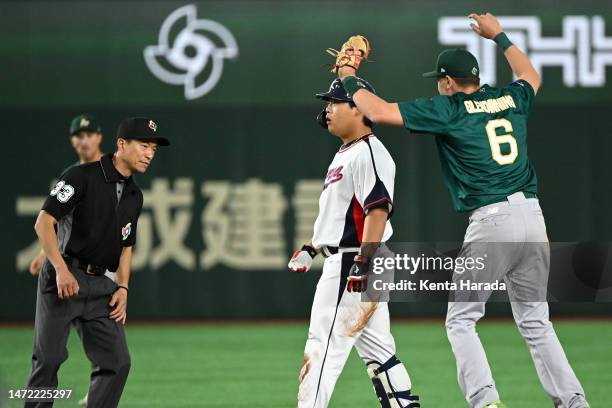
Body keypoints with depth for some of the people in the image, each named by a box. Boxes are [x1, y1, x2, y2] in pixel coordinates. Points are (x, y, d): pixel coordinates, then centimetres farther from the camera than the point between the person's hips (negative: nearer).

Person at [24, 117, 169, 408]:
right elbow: (44, 223, -13)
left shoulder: (134, 196, 13)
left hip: (103, 284, 6)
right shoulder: (82, 177, -9)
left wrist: (123, 288, 8)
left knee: (117, 362, -2)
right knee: (48, 359, -6)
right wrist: (62, 270, -21)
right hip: (62, 279, -6)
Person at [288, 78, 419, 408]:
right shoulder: (345, 155, 19)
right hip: (341, 261, 11)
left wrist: (362, 265, -30)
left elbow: (378, 210, -24)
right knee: (377, 350, 11)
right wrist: (312, 249, 23)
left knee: (323, 348, -11)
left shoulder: (369, 153, -14)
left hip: (354, 261, -11)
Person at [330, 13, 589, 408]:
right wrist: (499, 36, 46)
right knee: (535, 320, 14)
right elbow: (532, 76, 39)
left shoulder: (447, 109, -2)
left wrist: (350, 79, 11)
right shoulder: (511, 99, 14)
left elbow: (379, 111, -4)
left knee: (461, 319, 4)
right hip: (533, 216, 6)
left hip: (491, 221, -5)